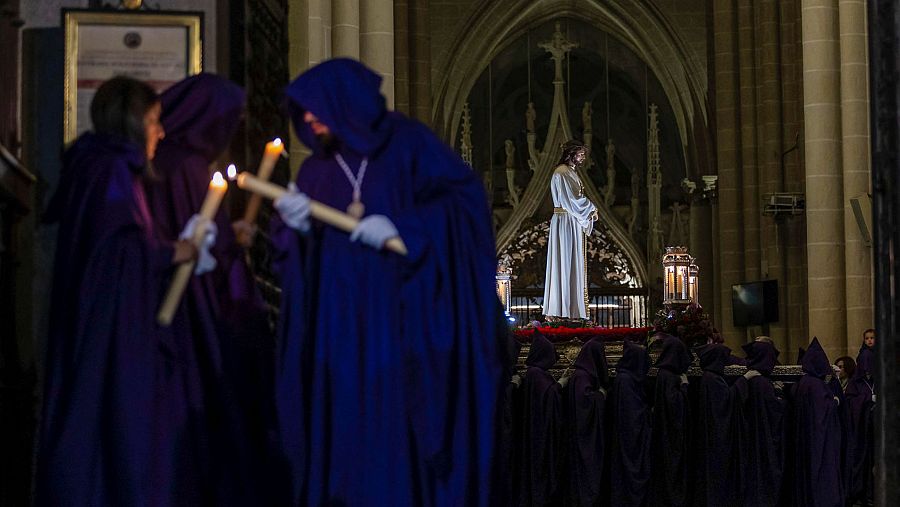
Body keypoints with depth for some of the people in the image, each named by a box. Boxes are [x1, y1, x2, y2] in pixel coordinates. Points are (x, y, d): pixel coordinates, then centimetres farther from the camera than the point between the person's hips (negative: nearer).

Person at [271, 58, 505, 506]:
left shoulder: (407, 144, -2)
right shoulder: (316, 168, 13)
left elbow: (466, 197, -11)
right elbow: (297, 255, 11)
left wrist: (402, 227, -19)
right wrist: (294, 225, -10)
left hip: (403, 323, -4)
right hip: (339, 327, 4)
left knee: (400, 424, -4)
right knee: (343, 429, 1)